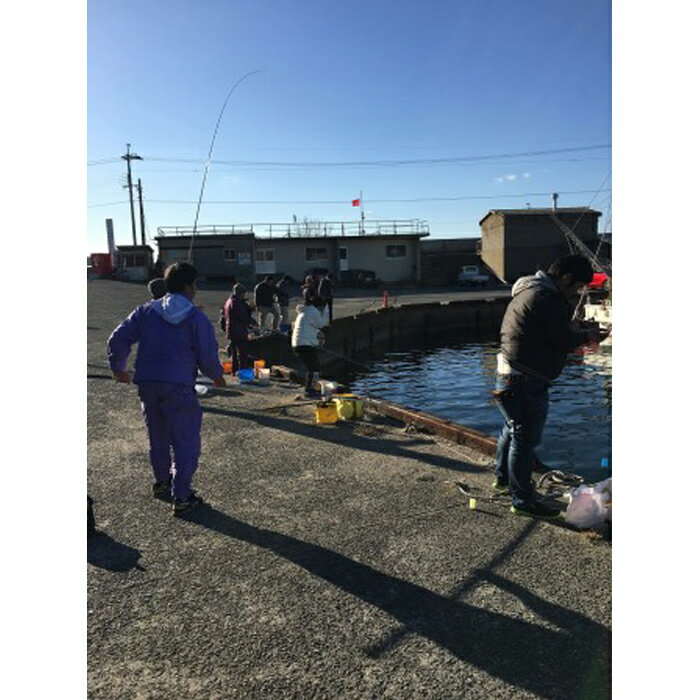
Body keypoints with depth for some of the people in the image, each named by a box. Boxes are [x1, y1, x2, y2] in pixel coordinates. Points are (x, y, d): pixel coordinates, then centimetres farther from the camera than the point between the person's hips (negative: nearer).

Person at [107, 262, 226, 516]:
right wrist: (217, 377, 12)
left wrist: (118, 367, 21)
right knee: (185, 443, 4)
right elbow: (207, 357, -7)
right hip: (178, 387, -5)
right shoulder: (196, 318, -6)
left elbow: (117, 339, 5)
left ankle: (161, 482, 41)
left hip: (146, 383, 6)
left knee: (158, 438, 23)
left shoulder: (146, 310, 7)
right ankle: (181, 498, 6)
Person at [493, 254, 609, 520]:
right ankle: (523, 500, 10)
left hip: (508, 375, 11)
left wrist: (578, 328, 12)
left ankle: (502, 478, 42)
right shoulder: (548, 298, -18)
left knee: (513, 429, 25)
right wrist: (586, 336, 1)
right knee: (525, 438, -1)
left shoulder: (530, 290, 15)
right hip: (526, 381, -11)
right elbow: (564, 342, -17)